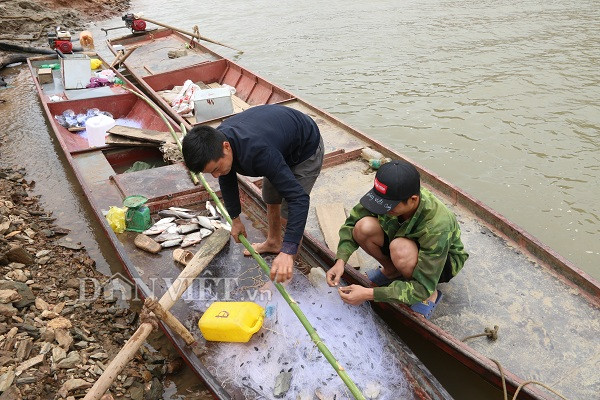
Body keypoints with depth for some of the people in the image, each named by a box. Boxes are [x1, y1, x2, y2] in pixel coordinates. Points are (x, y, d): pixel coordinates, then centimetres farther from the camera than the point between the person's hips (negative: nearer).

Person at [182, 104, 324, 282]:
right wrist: (235, 219, 10)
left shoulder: (257, 152, -47)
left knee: (290, 209, -12)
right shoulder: (216, 141, -21)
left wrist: (288, 251, -51)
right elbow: (227, 180, 1)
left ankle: (288, 265, 7)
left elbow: (299, 198, -47)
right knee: (271, 198, 19)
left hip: (306, 150, -7)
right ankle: (274, 241, 45)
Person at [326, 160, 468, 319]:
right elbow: (352, 222, -10)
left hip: (444, 263, -4)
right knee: (364, 227, -26)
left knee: (400, 249, -39)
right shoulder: (389, 194, -27)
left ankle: (431, 295, -9)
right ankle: (391, 270, 3)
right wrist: (341, 261, -25)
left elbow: (424, 287, -34)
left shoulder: (437, 226, -40)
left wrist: (369, 294, -38)